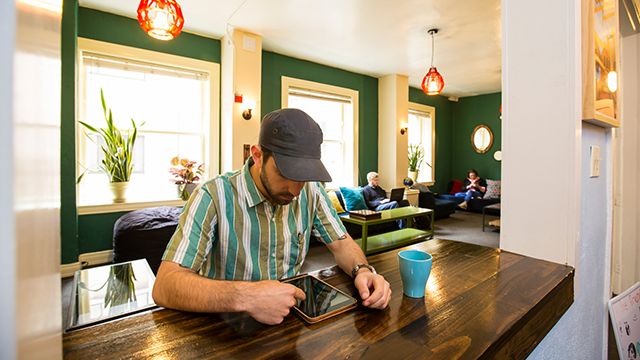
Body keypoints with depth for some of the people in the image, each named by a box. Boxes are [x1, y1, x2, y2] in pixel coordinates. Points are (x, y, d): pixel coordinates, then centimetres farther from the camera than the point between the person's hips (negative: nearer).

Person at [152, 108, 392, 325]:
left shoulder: (311, 191, -8)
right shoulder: (213, 197, -19)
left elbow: (341, 243, 2)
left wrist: (363, 270, -18)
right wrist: (244, 297, -37)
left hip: (293, 318, 2)